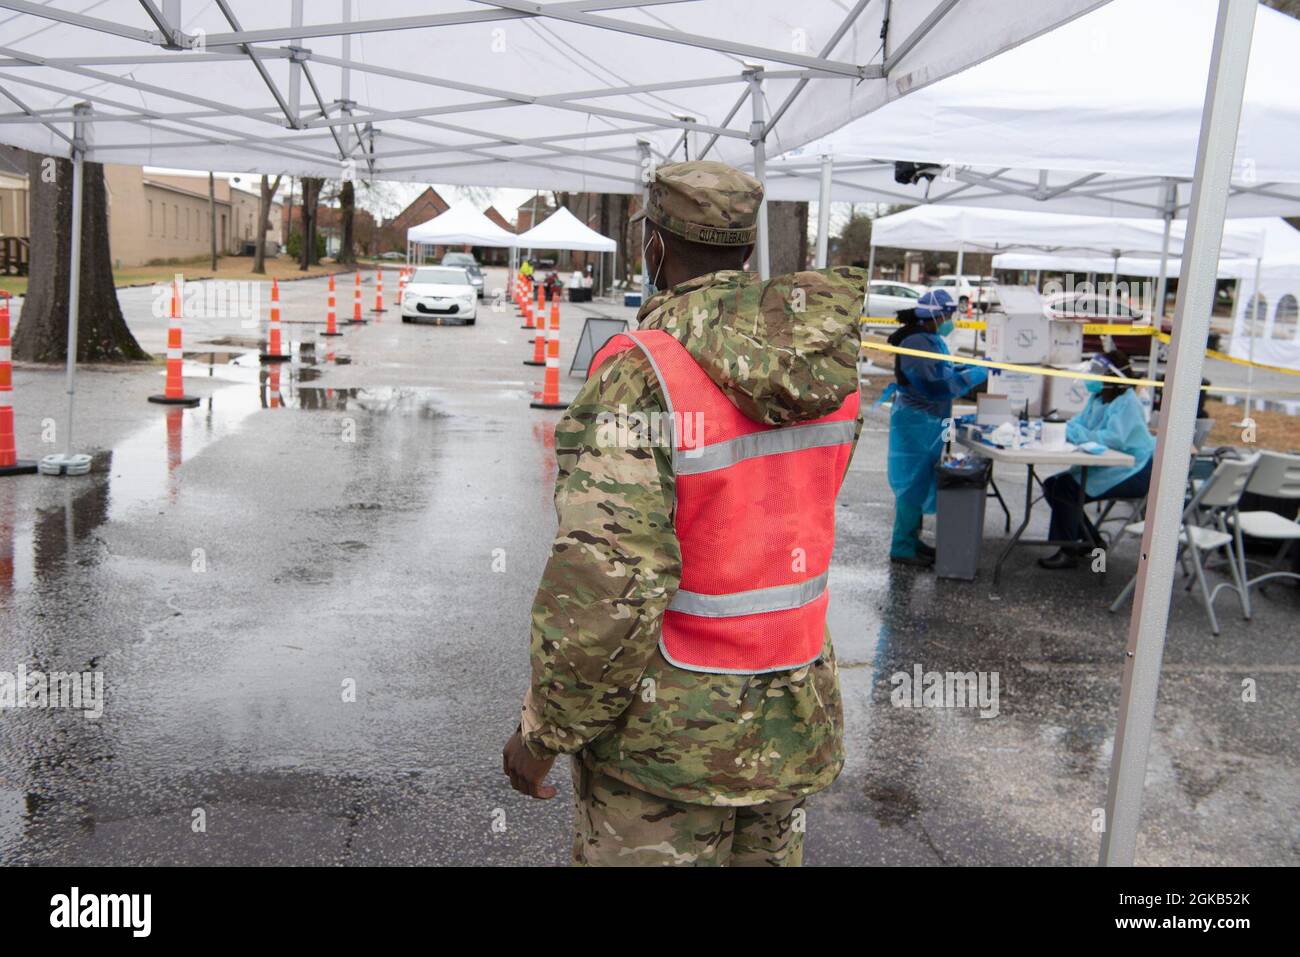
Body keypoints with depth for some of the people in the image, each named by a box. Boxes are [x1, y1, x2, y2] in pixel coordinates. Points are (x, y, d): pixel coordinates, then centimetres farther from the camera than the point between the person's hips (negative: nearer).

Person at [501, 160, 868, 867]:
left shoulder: (638, 376, -23)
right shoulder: (830, 359, -1)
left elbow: (605, 587, -27)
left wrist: (542, 733, -13)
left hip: (670, 729, -6)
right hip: (790, 716, 7)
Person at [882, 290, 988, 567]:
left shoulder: (929, 339, 12)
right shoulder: (916, 342, -21)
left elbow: (942, 372, 20)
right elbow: (936, 385, -25)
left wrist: (974, 367, 8)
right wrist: (975, 376, -20)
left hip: (928, 422, 10)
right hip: (916, 422, -10)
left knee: (920, 482, 16)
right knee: (913, 483, -4)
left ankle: (911, 540, 26)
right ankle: (902, 548, 4)